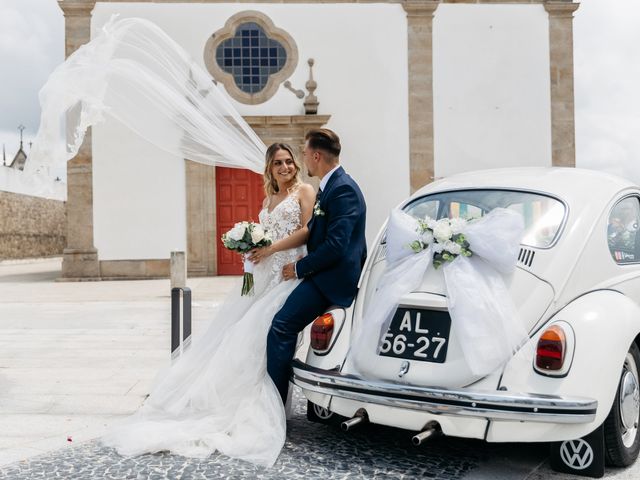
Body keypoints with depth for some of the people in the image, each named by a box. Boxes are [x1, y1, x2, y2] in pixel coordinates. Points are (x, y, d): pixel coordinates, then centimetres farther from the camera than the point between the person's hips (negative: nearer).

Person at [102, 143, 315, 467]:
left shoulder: (304, 191, 3)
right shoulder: (268, 199, 23)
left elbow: (307, 231, -9)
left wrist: (271, 247, -14)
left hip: (289, 272, -7)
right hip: (264, 272, 7)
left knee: (251, 332, -19)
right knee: (230, 330, -5)